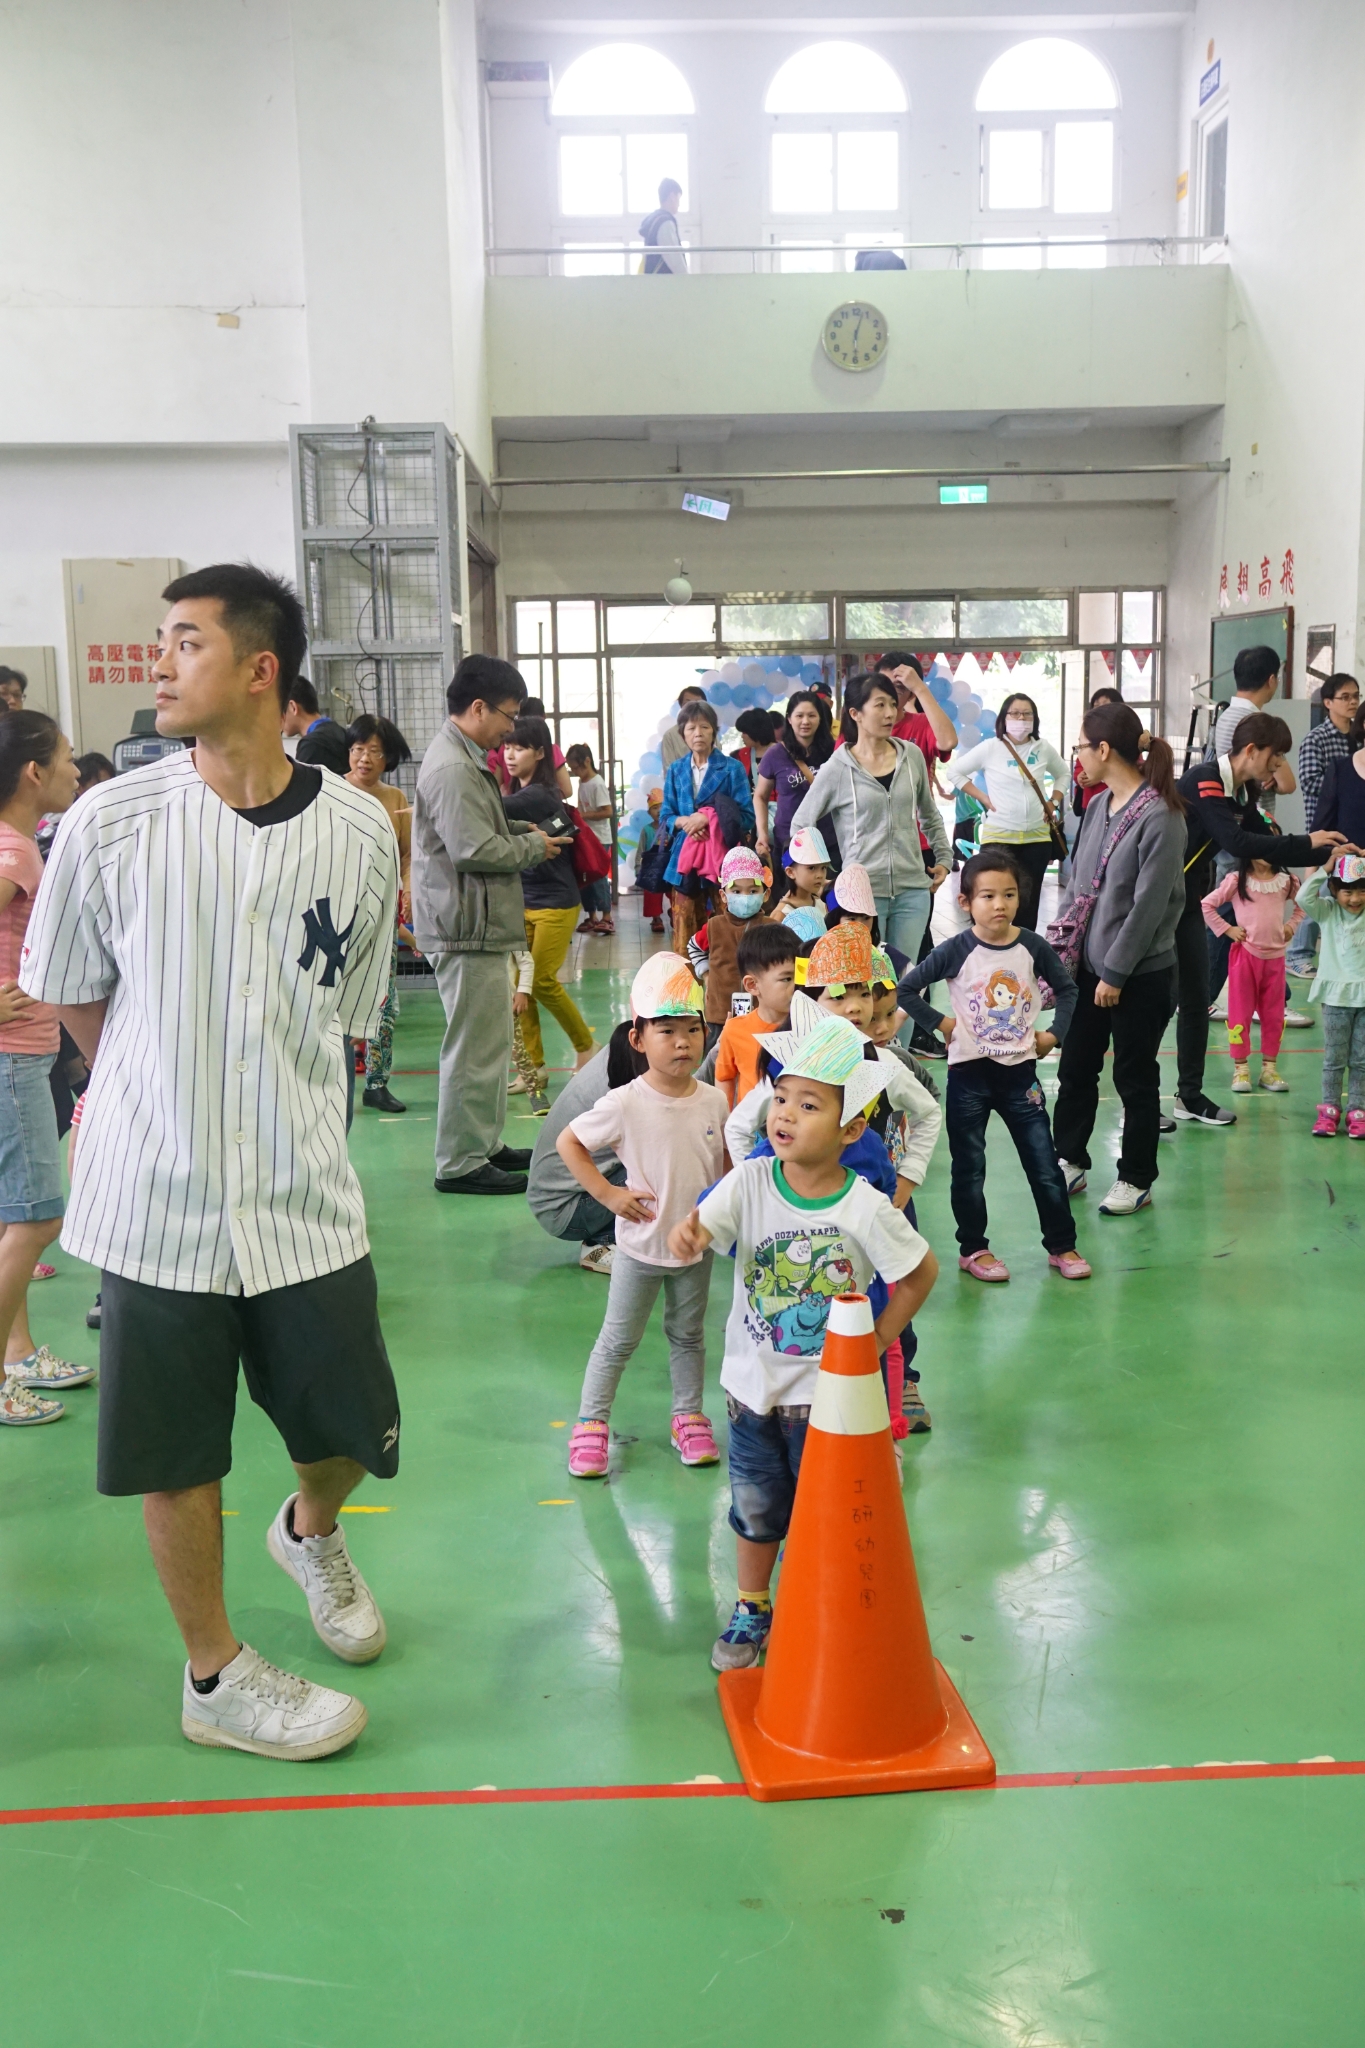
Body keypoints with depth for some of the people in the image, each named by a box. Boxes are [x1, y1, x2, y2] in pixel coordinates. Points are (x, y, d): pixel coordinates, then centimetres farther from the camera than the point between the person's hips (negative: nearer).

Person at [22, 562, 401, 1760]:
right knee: (178, 1455, 10)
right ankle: (216, 1674, 32)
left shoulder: (359, 831, -4)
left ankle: (312, 1532, 47)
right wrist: (164, 1103, 10)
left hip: (304, 1197, 2)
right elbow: (72, 997, 5)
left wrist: (276, 1110, 6)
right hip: (155, 1197, -1)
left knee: (356, 1430, 11)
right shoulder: (112, 823, -9)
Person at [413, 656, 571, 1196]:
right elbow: (475, 849, -24)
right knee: (475, 1048, -6)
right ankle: (460, 1164, 1)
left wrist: (524, 829, 12)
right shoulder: (452, 768, -18)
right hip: (465, 927, -11)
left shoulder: (465, 759, 17)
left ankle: (487, 1145, 28)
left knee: (493, 1040, 18)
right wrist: (534, 846, -10)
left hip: (479, 924, 11)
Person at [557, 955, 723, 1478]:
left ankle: (688, 1416, 34)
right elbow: (568, 1142, -10)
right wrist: (608, 1194, -14)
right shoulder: (625, 1104, -18)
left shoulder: (713, 1101, -6)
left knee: (688, 1334, 19)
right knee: (620, 1339, 9)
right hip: (640, 1245, -3)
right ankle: (591, 1423, 23)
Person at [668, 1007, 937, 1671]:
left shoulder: (865, 1207, -18)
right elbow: (700, 1229, -27)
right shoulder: (750, 1182, -14)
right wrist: (686, 1236, -50)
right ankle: (751, 1610, 39)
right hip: (754, 1383, 2)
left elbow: (922, 1273, -5)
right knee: (754, 1508, 18)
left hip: (829, 1391, -2)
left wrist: (878, 1340, -4)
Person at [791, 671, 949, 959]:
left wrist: (944, 858, 16)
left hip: (913, 889, 3)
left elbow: (929, 813, 21)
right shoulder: (838, 769, -4)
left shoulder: (912, 756, 5)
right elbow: (800, 825, 4)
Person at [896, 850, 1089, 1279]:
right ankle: (973, 1249, 23)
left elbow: (1066, 989, 14)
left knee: (1045, 1166, 6)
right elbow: (905, 989, -7)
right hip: (969, 1074, -2)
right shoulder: (957, 951, -9)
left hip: (1020, 1072, 2)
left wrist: (1054, 1033, 3)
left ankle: (1062, 1245, 21)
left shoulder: (1034, 947, -2)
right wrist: (940, 1023, -8)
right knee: (969, 1170, 9)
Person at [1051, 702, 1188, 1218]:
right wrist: (1057, 941, 4)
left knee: (1135, 1079, 6)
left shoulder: (1160, 817, -18)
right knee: (1075, 1068, 14)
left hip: (1141, 973, -7)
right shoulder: (1097, 807, 5)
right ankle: (1070, 1162, 30)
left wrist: (1116, 972, -16)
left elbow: (1148, 906, -19)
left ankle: (1136, 1180, 21)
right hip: (1090, 964, 7)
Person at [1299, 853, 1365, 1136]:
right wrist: (1327, 866, -15)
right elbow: (1305, 897, -15)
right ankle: (1329, 1109, 10)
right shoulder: (1327, 911, 0)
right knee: (1334, 1058, 4)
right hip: (1336, 995, -1)